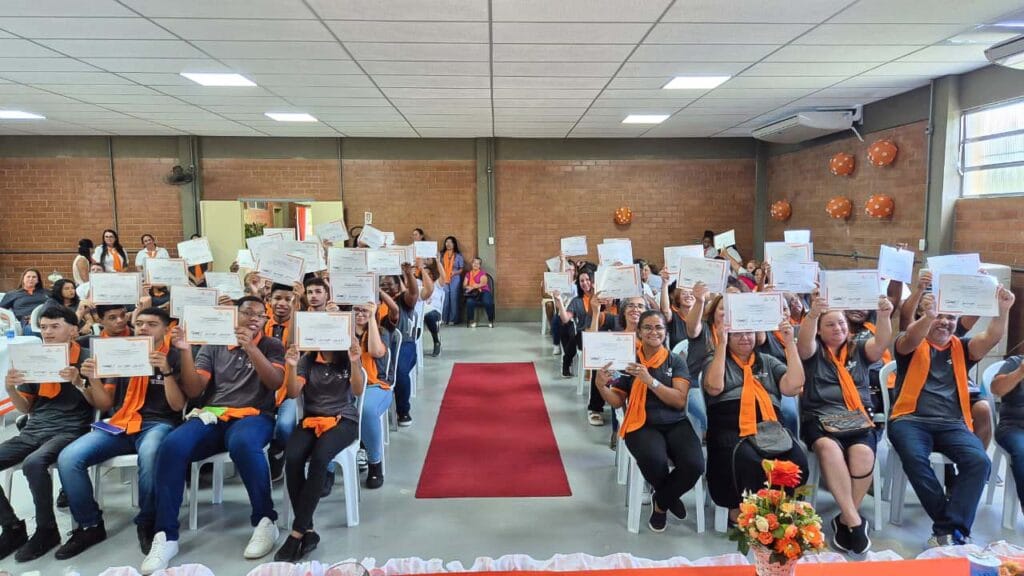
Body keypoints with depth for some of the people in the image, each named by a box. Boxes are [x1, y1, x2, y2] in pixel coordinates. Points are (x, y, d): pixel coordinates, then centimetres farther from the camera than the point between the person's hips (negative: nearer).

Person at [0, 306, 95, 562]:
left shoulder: (87, 359, -2)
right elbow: (26, 408, 17)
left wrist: (79, 383, -21)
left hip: (69, 430, -6)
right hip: (33, 430, 6)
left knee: (33, 463, -33)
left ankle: (47, 530, -13)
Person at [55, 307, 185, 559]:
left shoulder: (174, 357, 3)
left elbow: (177, 406, -5)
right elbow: (105, 404, 15)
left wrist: (167, 371, -18)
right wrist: (94, 379, -2)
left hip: (158, 423, -5)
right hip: (120, 424, 5)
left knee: (150, 454, -39)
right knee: (68, 459, -19)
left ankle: (147, 524, -16)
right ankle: (90, 525, -1)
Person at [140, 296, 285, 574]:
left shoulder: (271, 345, 11)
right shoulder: (213, 346, 16)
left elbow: (276, 383, -5)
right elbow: (193, 391, 8)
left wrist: (251, 347, -16)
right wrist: (185, 351, -5)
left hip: (252, 416, -3)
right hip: (210, 416, 3)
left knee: (243, 443, -39)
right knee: (172, 445, -28)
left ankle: (265, 521, -23)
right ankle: (165, 535, -18)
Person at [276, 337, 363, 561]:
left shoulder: (348, 359, 1)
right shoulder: (307, 360, 6)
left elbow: (358, 390, -12)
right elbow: (293, 393, -3)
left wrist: (355, 363, -28)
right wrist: (291, 366, -20)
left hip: (343, 420, -2)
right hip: (311, 419, 3)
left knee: (319, 457, -32)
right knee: (292, 458, -28)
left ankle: (297, 533, -25)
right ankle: (308, 531, -20)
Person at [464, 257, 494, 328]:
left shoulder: (482, 273, 7)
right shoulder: (468, 274, 17)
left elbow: (483, 284, -8)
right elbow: (464, 286, 11)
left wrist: (472, 286, -15)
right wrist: (468, 287, -12)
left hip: (483, 292, -2)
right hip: (473, 294, 2)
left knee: (487, 302, -35)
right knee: (469, 302, -35)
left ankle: (490, 321, -13)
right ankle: (472, 321, -18)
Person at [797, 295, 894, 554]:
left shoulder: (859, 350, 18)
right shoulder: (813, 351, 12)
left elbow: (882, 342, -1)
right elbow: (804, 340, -11)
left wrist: (884, 316, -22)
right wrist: (812, 314, -32)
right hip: (820, 419, -2)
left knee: (863, 452, -31)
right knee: (828, 447, -35)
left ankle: (845, 519, -15)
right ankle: (854, 519, -29)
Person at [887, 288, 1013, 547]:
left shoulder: (961, 348, 19)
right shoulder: (911, 345, 9)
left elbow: (991, 338, 1)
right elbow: (911, 338, -15)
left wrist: (1003, 311, -18)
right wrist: (928, 315, -36)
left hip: (953, 424, 3)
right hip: (911, 420, -3)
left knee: (979, 460, -27)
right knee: (915, 457, -33)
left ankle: (948, 530, -22)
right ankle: (954, 525, -17)